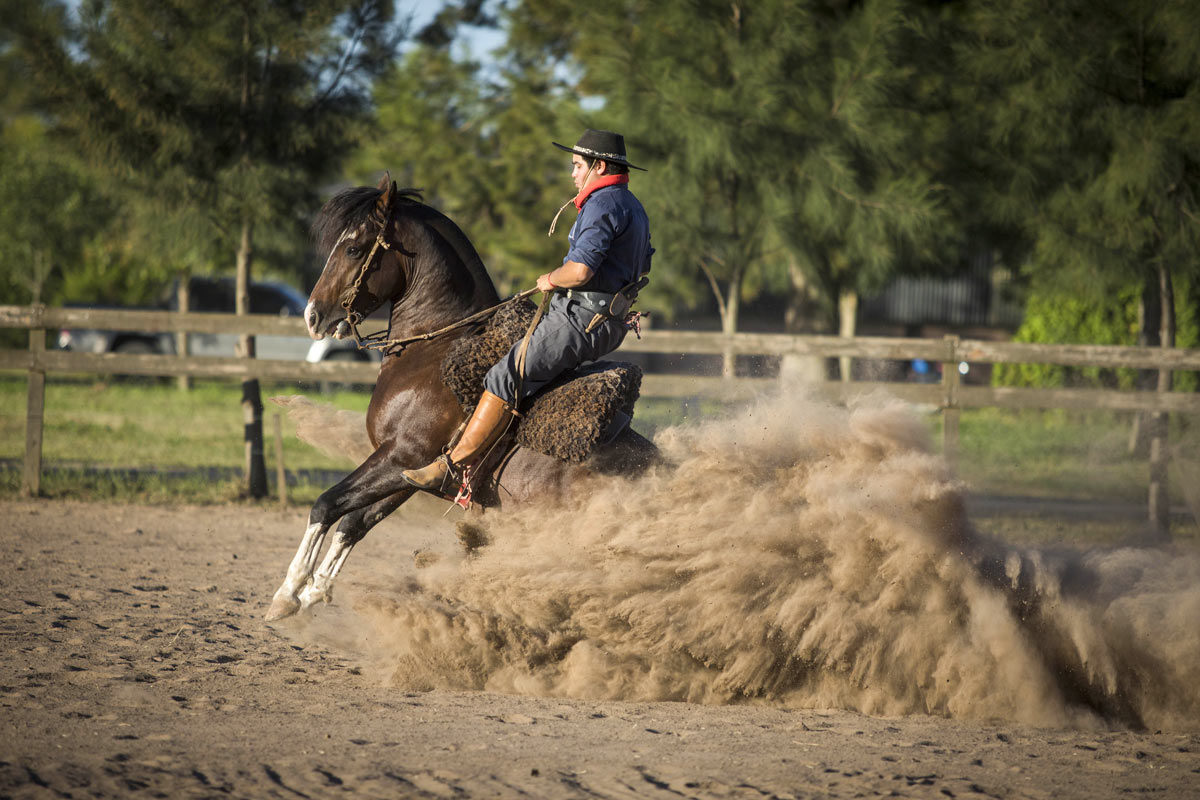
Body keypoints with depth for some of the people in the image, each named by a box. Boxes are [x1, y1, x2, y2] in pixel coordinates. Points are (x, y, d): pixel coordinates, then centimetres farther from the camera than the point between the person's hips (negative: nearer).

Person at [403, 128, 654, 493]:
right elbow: (639, 269, 30)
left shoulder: (603, 204, -16)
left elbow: (579, 271, -28)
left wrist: (550, 280, -6)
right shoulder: (632, 207, 19)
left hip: (581, 320, -11)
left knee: (506, 377, -16)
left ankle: (452, 467, -20)